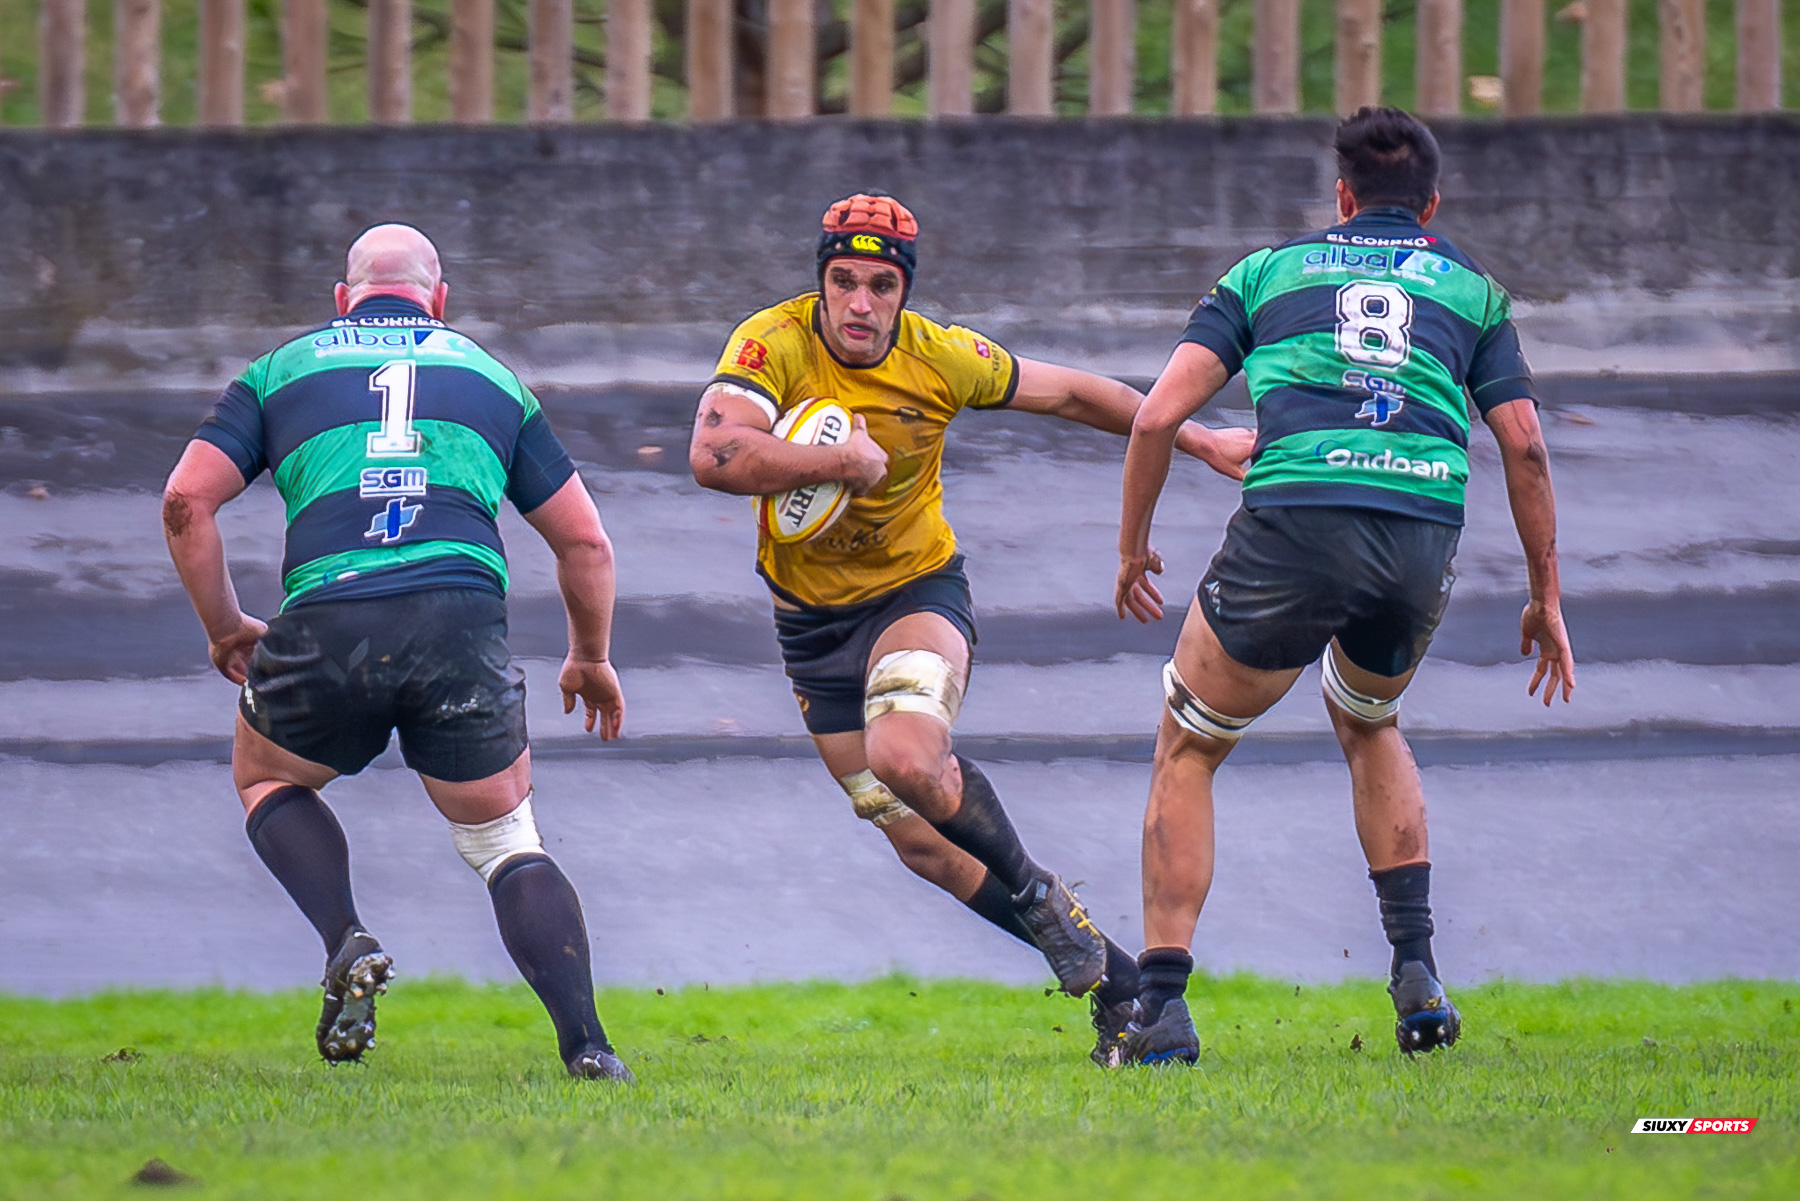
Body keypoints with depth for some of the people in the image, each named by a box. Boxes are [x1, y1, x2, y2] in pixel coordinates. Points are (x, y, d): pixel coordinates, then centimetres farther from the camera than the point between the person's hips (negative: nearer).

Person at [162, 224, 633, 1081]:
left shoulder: (282, 369, 21)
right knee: (506, 842, 17)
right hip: (463, 617, 1)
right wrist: (591, 659, 40)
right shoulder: (489, 377, 25)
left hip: (327, 624, -1)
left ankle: (347, 945, 4)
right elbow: (585, 542, 25)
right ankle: (585, 1047, 1)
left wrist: (225, 628, 23)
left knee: (265, 779, 29)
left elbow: (187, 501, 10)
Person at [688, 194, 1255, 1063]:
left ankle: (1035, 894, -5)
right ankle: (1109, 977, 16)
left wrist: (1199, 441, 10)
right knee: (924, 846, 2)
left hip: (918, 591, -1)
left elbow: (1072, 395, 3)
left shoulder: (941, 358, -13)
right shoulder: (774, 345, -19)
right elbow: (714, 455, -36)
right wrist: (846, 461, -31)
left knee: (906, 760, -32)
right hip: (812, 620, 1)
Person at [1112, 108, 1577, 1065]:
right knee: (1368, 727, 33)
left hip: (1293, 520, -2)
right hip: (1424, 537, 3)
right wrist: (1546, 598, 22)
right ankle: (1416, 970, 20)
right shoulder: (1470, 288, 24)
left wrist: (1132, 548, 23)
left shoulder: (1269, 270, 21)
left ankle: (1161, 1008, 5)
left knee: (1188, 751, 16)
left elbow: (1157, 416, 11)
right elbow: (1523, 446, 15)